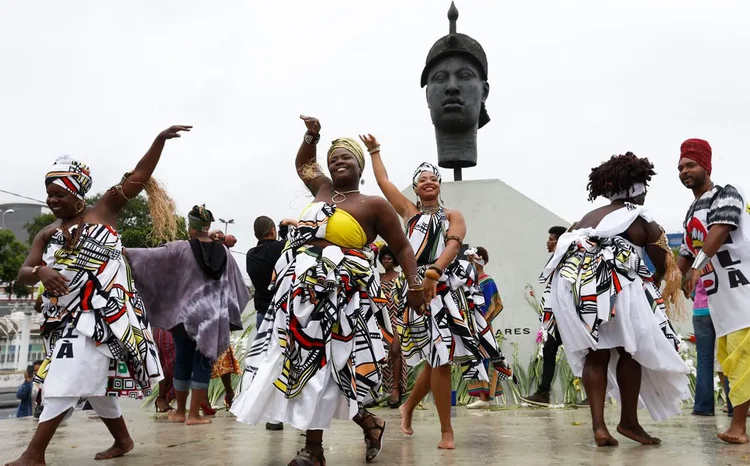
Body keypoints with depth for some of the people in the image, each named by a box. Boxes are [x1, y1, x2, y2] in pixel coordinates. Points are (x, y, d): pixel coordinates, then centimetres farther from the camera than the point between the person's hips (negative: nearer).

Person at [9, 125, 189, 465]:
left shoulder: (103, 210, -1)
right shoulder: (47, 235, 10)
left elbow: (137, 178, -6)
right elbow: (22, 274, 3)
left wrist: (160, 140, -14)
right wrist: (41, 272, -22)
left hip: (102, 312, -6)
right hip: (68, 316, 6)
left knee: (67, 379, -12)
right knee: (94, 383, 13)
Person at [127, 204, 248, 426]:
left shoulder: (180, 249, -9)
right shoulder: (223, 251, 3)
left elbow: (151, 256, -9)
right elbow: (235, 283, 13)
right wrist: (233, 309, 27)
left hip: (186, 313, -2)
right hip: (214, 316, 2)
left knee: (183, 361, 11)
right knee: (203, 362, 5)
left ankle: (180, 411, 22)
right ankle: (194, 414, 6)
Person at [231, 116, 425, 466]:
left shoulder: (373, 205, -2)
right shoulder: (324, 188, 14)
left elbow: (402, 247, 2)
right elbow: (303, 164, 35)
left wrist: (414, 285, -8)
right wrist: (311, 136, 20)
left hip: (338, 293, -7)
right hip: (302, 288, 7)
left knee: (318, 362, -7)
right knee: (304, 360, 6)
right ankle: (367, 422, 20)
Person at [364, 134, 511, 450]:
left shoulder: (453, 216, 13)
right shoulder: (409, 211, 15)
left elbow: (453, 244, -7)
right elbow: (383, 181, 19)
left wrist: (434, 273, -23)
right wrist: (374, 150, 29)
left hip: (451, 286, 2)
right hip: (422, 286, -2)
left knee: (437, 358, 6)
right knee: (440, 356, -11)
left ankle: (408, 407, 32)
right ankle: (447, 431, 0)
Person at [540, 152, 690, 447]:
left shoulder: (587, 218, 24)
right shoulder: (642, 219, 9)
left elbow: (569, 256, 16)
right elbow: (663, 265, 13)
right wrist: (651, 280, 34)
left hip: (576, 291, 5)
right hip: (614, 290, -5)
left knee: (596, 356, 11)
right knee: (630, 352, 11)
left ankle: (599, 425, 5)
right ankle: (629, 421, 19)